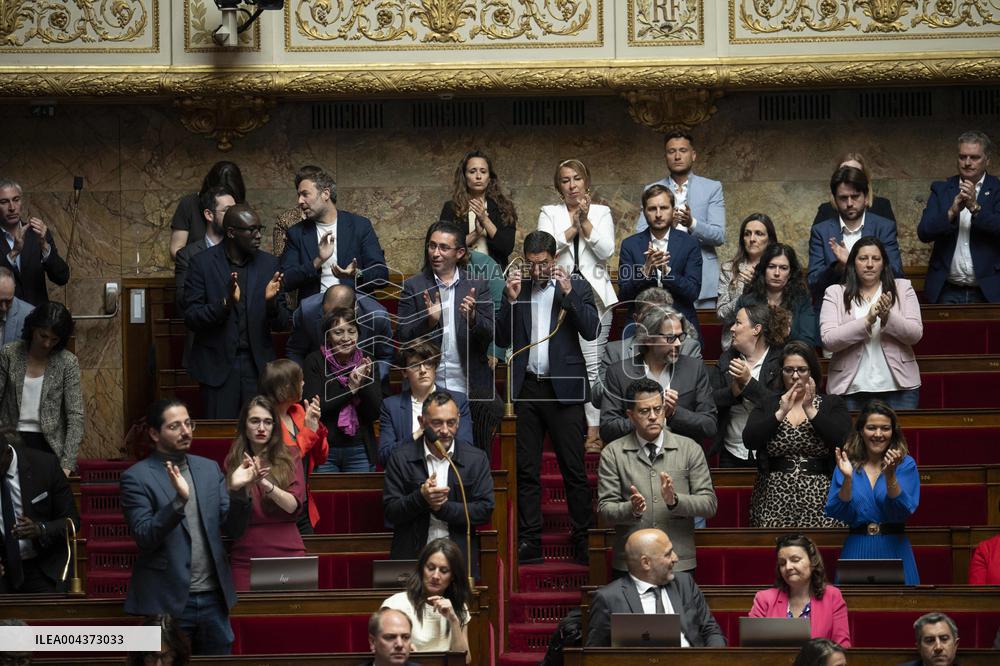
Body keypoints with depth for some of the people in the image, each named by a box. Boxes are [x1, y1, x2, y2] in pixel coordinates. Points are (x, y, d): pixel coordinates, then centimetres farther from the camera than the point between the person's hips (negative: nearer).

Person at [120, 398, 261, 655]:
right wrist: (179, 500, -26)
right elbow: (144, 537, -13)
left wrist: (238, 492, -10)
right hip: (167, 602, -4)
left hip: (213, 599, 5)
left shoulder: (209, 469, 11)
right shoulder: (136, 477, -4)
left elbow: (233, 530, 9)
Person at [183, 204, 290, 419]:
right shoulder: (203, 263, -2)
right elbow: (191, 318, -7)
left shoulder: (269, 264, 6)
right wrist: (225, 303, -23)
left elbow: (282, 324, 6)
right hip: (218, 367, -2)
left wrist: (271, 303, -16)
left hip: (258, 367, 2)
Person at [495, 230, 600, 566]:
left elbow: (591, 330, -7)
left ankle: (583, 539, 2)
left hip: (563, 388, -3)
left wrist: (568, 292, -13)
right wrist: (511, 300, -5)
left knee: (574, 469, -2)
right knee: (527, 470, 4)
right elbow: (502, 339, 7)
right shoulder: (517, 288, 10)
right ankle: (529, 542, 8)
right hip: (527, 388, 3)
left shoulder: (577, 286, 4)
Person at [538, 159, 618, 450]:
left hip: (593, 295, -1)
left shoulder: (601, 213, 12)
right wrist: (574, 226, -9)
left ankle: (594, 430, -5)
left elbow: (606, 251, -1)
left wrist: (586, 221, -7)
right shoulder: (549, 213, 12)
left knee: (592, 364, -6)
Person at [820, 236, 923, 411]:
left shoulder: (902, 288, 9)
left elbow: (916, 334, -1)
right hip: (850, 389, -1)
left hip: (897, 386, 1)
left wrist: (888, 318, -18)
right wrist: (867, 321, -18)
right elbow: (828, 340, -9)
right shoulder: (835, 294, 5)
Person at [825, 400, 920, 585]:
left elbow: (902, 512, -12)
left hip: (893, 551, -1)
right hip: (857, 550, 1)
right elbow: (839, 514, -6)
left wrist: (890, 476, -25)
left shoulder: (905, 465, 0)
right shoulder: (848, 465, 4)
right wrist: (847, 478, -19)